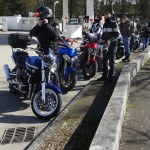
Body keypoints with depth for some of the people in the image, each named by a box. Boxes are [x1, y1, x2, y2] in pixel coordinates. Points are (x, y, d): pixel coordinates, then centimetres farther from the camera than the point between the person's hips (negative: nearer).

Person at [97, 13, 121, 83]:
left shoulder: (114, 24, -9)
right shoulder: (105, 25, 14)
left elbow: (118, 35, -15)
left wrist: (110, 40, -25)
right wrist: (101, 39, 3)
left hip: (112, 45, -7)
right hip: (106, 44, 8)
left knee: (111, 61, -6)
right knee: (104, 60, 12)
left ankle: (111, 77, 0)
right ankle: (104, 76, 24)